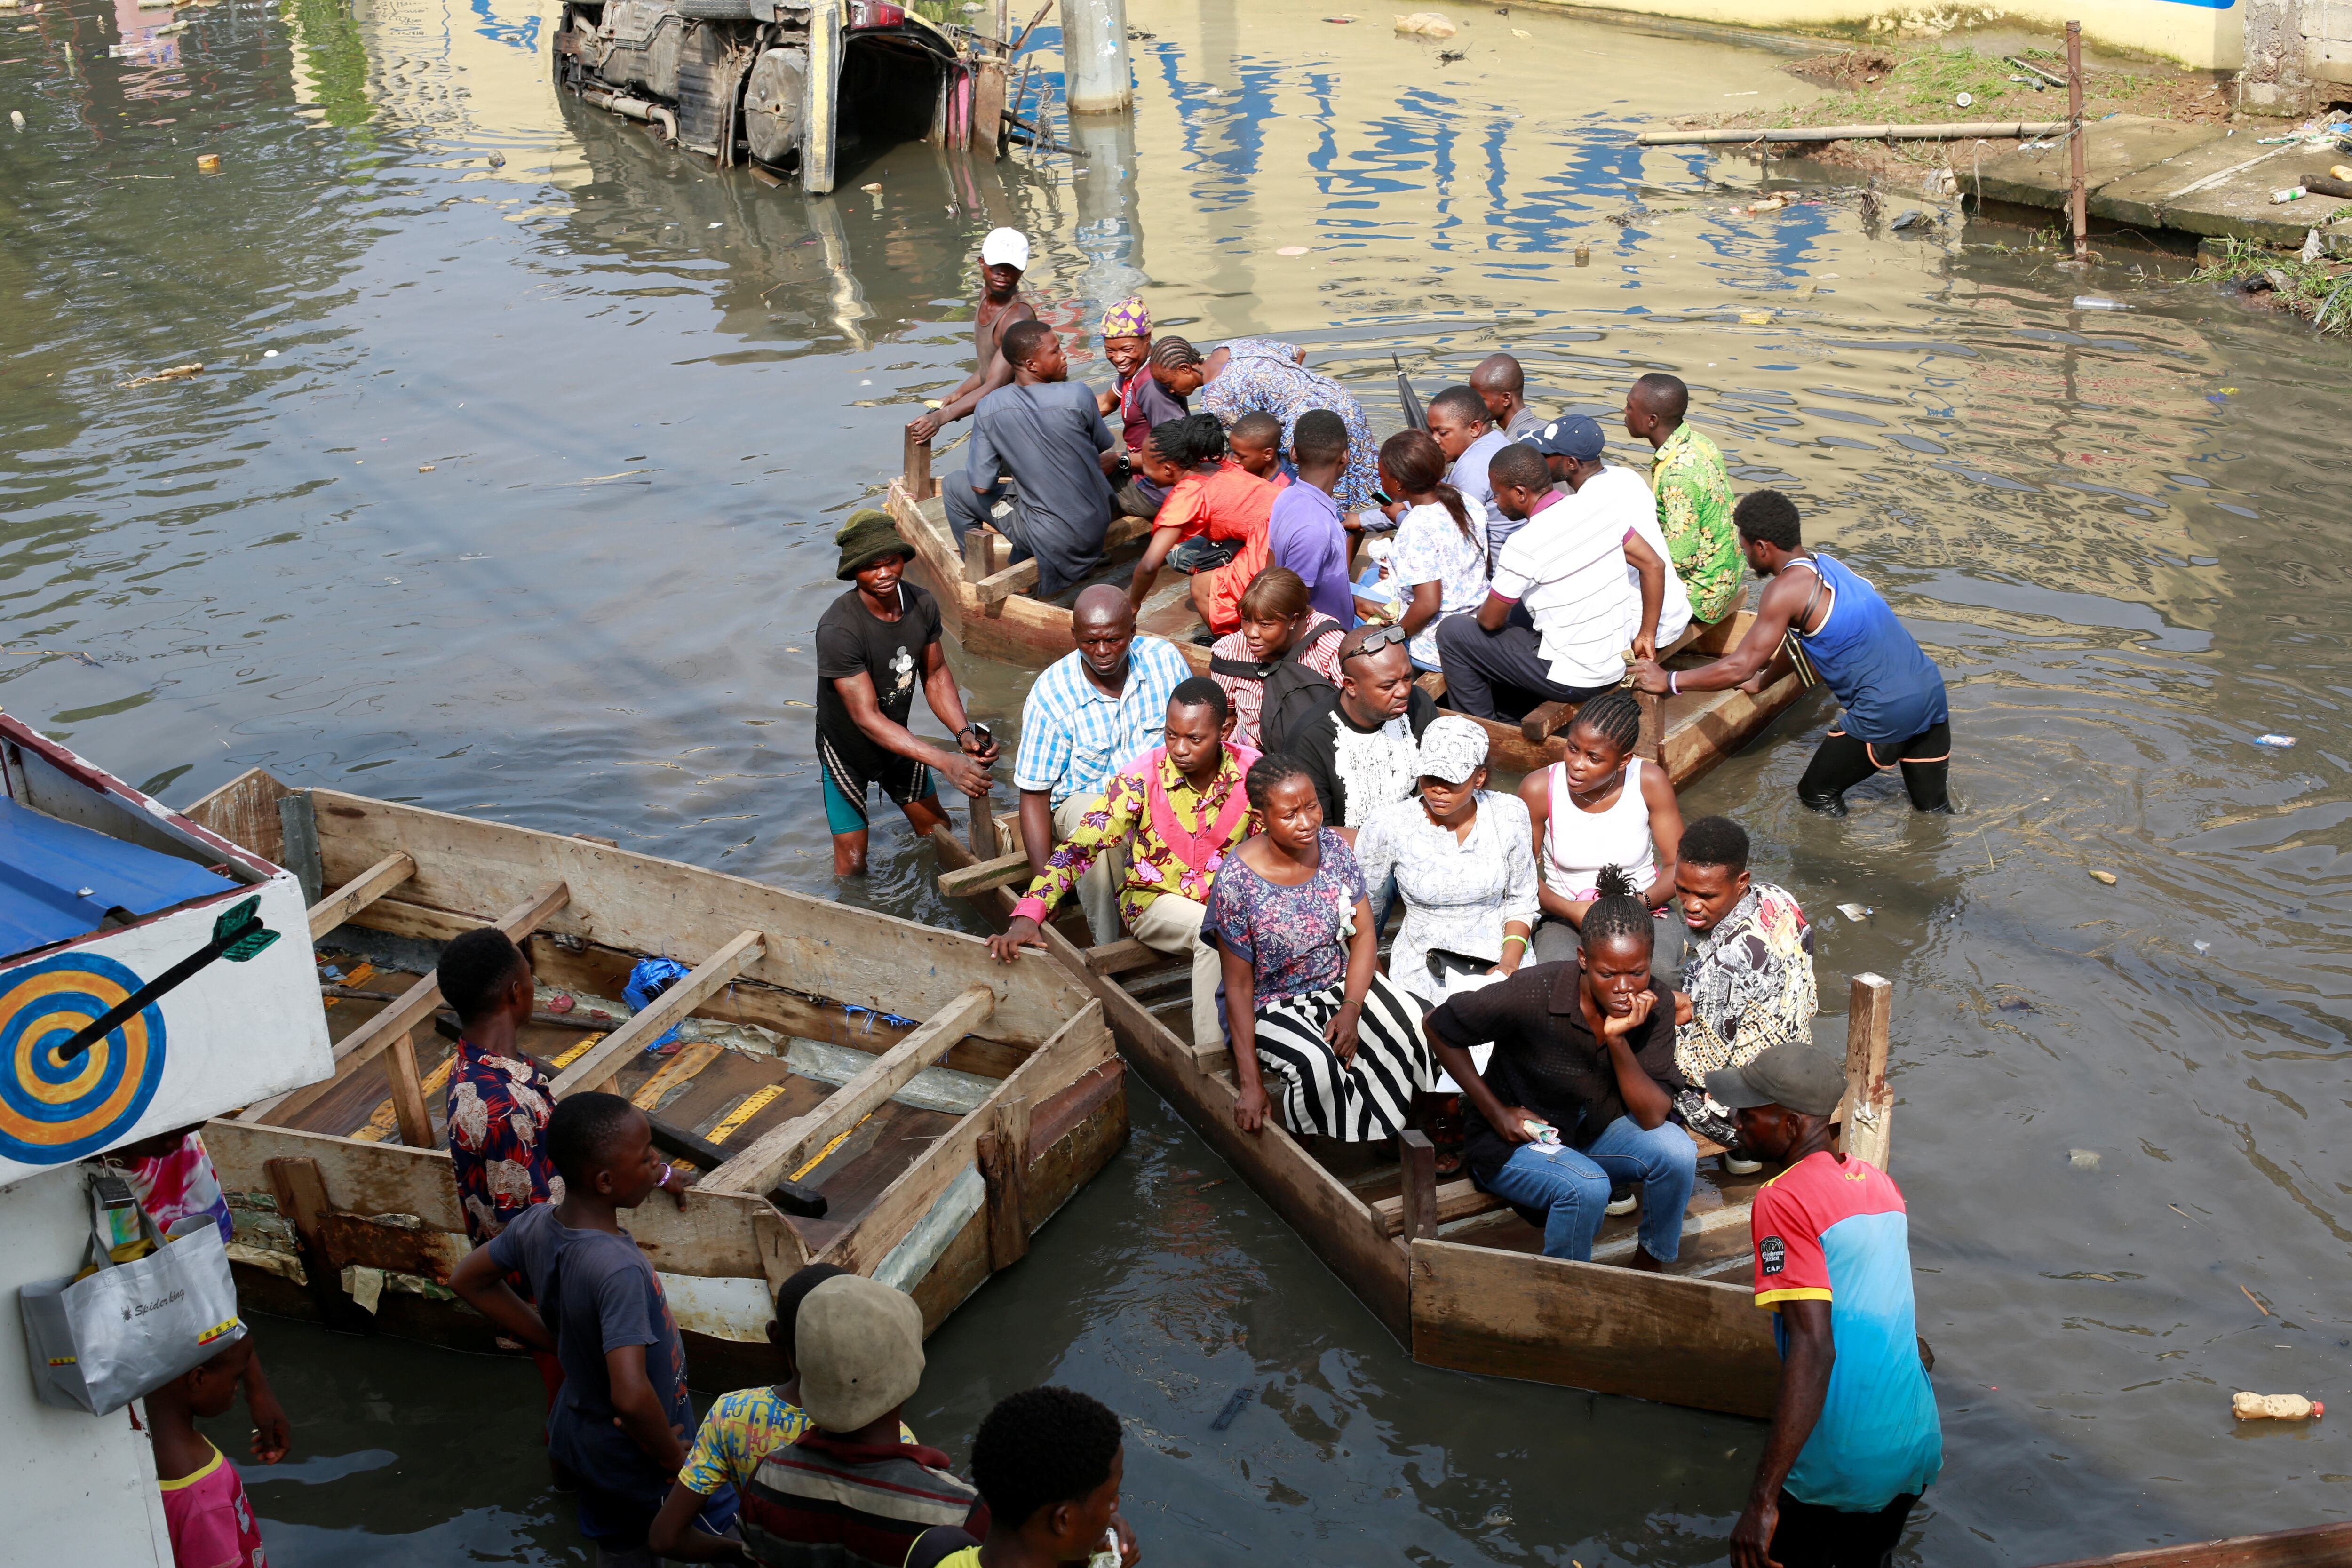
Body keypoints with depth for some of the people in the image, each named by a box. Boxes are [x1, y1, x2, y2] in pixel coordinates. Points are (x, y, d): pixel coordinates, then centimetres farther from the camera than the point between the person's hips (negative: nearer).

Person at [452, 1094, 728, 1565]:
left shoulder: (536, 1225, -13)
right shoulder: (618, 1270, -37)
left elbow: (468, 1280, 7)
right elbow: (631, 1396, -45)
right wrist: (672, 1456, -25)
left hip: (579, 1433, 8)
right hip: (639, 1463, -7)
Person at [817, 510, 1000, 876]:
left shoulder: (922, 605, -15)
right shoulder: (838, 630, -35)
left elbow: (936, 675, -2)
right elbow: (867, 718, -35)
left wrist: (964, 732, -22)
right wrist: (947, 762, -42)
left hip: (897, 738, 6)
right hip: (848, 749, -6)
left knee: (937, 830, 17)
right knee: (852, 861, -1)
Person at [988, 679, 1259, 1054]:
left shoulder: (1251, 771, -13)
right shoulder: (1142, 777, -19)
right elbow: (1080, 847, -21)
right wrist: (1028, 915, -32)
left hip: (1226, 898, 3)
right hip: (1154, 900, -3)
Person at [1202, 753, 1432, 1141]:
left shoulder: (1334, 848, -9)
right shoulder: (1238, 880, -22)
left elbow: (1364, 935, -3)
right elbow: (1239, 986, -17)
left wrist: (1351, 1009, -19)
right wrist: (1250, 1084, -18)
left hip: (1341, 982, 5)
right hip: (1272, 1005, -5)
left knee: (1408, 1025, -21)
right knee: (1317, 1063, -33)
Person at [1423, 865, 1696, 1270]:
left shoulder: (1655, 1006, -14)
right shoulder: (1531, 994, -26)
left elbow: (1653, 1116, -17)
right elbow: (1440, 1029, -12)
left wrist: (1618, 1039, -31)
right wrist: (1496, 1112, -12)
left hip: (1593, 1130, 5)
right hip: (1513, 1140, -4)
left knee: (1676, 1150, -22)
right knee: (1587, 1186, -33)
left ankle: (1648, 1268, 1)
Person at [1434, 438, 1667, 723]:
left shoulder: (1525, 546, -21)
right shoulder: (1597, 510, -2)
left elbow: (1490, 621, -9)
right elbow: (1654, 566, 4)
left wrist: (1480, 616, 15)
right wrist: (1646, 635, 9)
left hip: (1573, 680, -8)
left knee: (1453, 632, 5)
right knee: (1518, 609, 31)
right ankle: (1509, 711, 40)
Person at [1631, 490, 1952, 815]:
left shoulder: (1786, 590, -13)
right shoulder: (1825, 565, 14)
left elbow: (1739, 669, -15)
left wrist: (1668, 680, -5)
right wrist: (1762, 679, 43)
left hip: (1887, 712, -8)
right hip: (1930, 688, 8)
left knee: (1817, 796, 11)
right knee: (1933, 810, 19)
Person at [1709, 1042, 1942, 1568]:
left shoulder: (1783, 1200, -17)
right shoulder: (1879, 1182, 7)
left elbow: (1813, 1350, -25)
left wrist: (1763, 1500, -27)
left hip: (1836, 1467, -7)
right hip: (1916, 1448, 7)